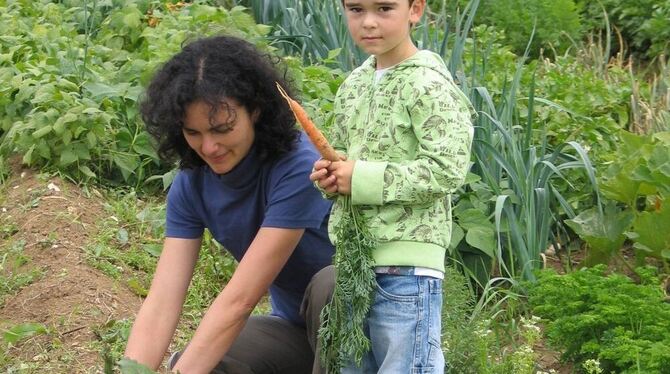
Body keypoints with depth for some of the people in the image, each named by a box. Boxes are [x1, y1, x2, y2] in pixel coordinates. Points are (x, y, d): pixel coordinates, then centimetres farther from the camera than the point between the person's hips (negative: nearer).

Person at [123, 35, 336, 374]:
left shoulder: (298, 169, -29)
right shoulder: (191, 185, -10)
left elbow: (240, 299, -32)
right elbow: (161, 301, -18)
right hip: (294, 326, 5)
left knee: (328, 282, -37)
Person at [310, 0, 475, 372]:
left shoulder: (428, 85, -12)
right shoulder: (352, 86, 12)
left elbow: (446, 170, -20)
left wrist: (363, 178, -18)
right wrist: (330, 175, 0)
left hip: (406, 266, -8)